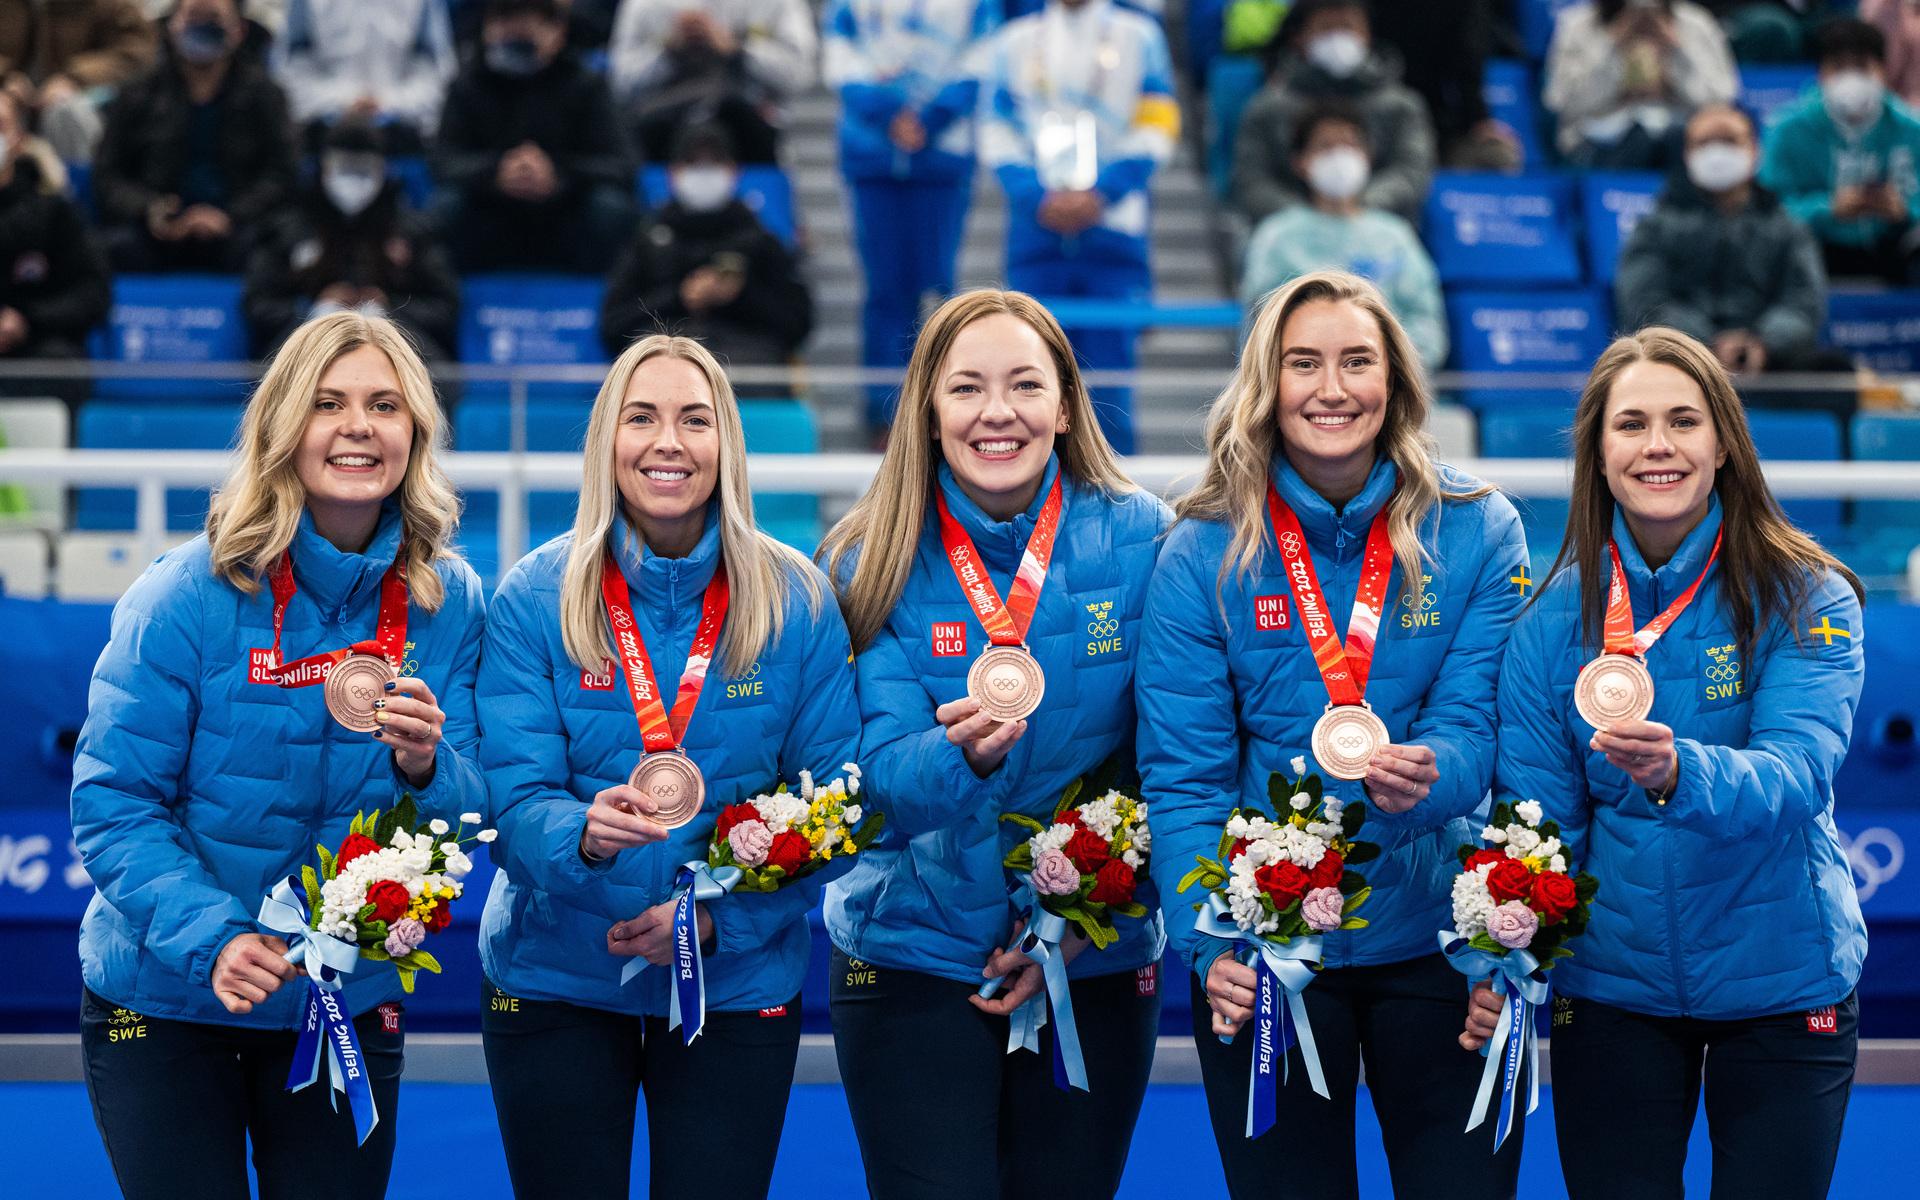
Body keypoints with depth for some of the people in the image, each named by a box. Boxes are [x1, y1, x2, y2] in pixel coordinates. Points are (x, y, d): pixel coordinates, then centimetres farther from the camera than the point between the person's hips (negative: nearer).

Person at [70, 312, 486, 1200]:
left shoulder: (448, 601, -4)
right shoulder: (189, 596, -14)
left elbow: (466, 818, -2)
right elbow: (113, 803, -14)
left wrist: (425, 767, -25)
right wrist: (213, 938, -27)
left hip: (352, 999, 3)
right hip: (166, 996, -3)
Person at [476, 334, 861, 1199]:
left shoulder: (795, 601, -5)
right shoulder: (535, 599, -7)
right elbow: (512, 803, -12)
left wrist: (721, 917, -16)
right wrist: (585, 836, -34)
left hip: (738, 985, 0)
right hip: (556, 980, 0)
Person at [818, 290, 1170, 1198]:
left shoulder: (1138, 540, -5)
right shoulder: (873, 564, -5)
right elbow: (880, 774, -12)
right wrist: (965, 755, -33)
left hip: (1098, 965, 1)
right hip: (913, 958, -1)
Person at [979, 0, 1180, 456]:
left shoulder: (1138, 37, 8)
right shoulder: (1016, 41, 11)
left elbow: (1156, 129, 2)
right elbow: (997, 135, 7)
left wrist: (1099, 195, -10)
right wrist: (1040, 197, -9)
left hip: (1113, 226, -1)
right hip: (1036, 230, 1)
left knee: (1110, 368, -4)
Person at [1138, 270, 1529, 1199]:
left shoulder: (1476, 532, -2)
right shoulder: (1201, 557, -4)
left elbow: (1476, 727, -8)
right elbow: (1182, 777, -7)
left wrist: (1427, 779, -32)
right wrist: (1208, 941, -20)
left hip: (1438, 936, 0)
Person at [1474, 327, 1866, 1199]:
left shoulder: (1805, 599, -9)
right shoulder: (1558, 616, -2)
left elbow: (1796, 773, -23)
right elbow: (1537, 813, -2)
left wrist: (1678, 772, -44)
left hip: (1782, 984, -2)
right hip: (1610, 986, 2)